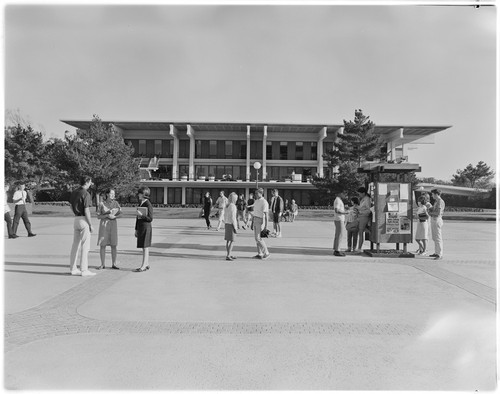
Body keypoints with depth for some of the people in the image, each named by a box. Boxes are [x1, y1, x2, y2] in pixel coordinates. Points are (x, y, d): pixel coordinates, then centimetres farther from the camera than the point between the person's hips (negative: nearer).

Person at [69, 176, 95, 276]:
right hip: (84, 220, -8)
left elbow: (71, 205, 19)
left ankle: (73, 268, 20)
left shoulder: (74, 192, 10)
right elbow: (86, 211, -18)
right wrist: (90, 224, -12)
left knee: (76, 244, 14)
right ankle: (84, 270, 0)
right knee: (85, 245, -3)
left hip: (76, 219, 8)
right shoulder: (86, 194, -16)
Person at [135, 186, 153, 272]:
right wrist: (136, 230, 19)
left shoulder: (148, 205, -13)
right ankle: (147, 264, 20)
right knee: (144, 247, 12)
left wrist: (141, 215, -23)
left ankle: (143, 266, -2)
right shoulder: (140, 204, 13)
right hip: (141, 227, 8)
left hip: (146, 227, -8)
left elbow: (150, 218, -14)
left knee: (145, 247, -5)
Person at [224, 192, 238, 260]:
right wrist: (235, 228, -16)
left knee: (228, 241, 11)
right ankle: (228, 256, -6)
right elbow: (232, 217, -20)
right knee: (231, 241, -4)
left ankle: (229, 255, 17)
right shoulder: (233, 206, -17)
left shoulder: (227, 206, 8)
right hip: (231, 225, -8)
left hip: (227, 224, 8)